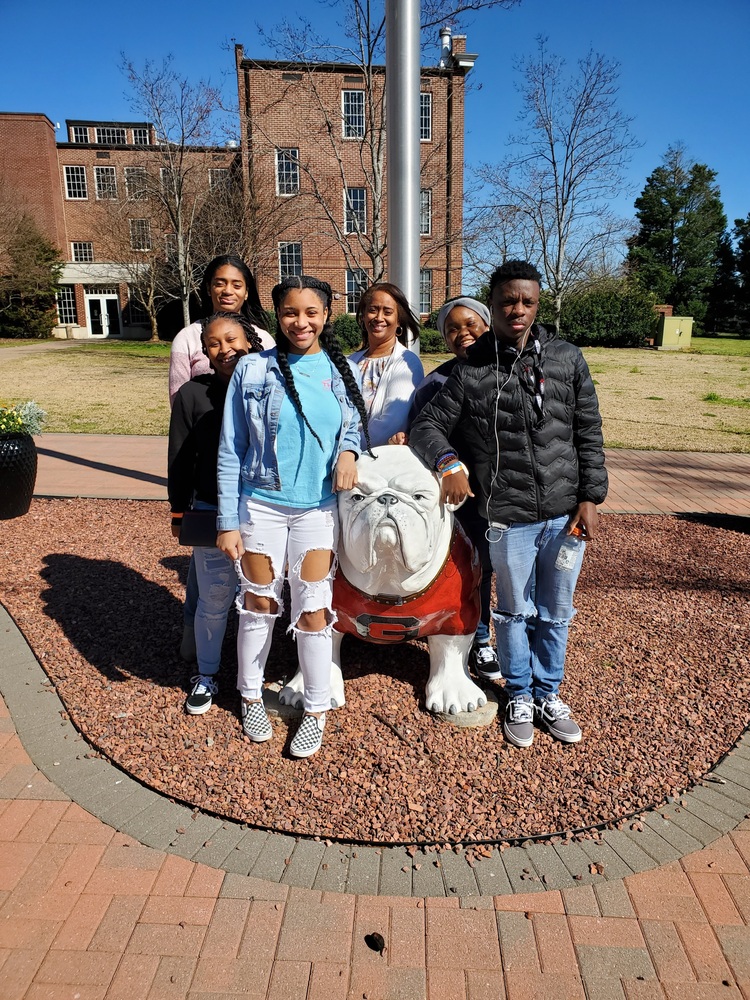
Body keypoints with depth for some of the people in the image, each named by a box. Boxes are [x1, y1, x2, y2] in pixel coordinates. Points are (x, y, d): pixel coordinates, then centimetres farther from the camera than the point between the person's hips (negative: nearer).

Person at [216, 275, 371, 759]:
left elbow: (356, 428, 14)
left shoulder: (345, 373, 2)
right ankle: (252, 696, 35)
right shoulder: (252, 370, -3)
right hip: (259, 505, 0)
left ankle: (316, 711, 22)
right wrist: (227, 522, -4)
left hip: (318, 507, 1)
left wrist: (349, 452, -11)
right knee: (259, 604, 12)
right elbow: (231, 452, -2)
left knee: (313, 609, 1)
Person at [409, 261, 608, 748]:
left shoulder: (567, 358, 4)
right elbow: (428, 425, 4)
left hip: (565, 513, 2)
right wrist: (449, 463, -15)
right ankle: (520, 697, 36)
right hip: (509, 518, -2)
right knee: (516, 612, 15)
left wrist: (590, 498, 0)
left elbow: (589, 433, 5)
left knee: (556, 613, 16)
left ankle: (549, 694, 38)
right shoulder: (471, 372, -2)